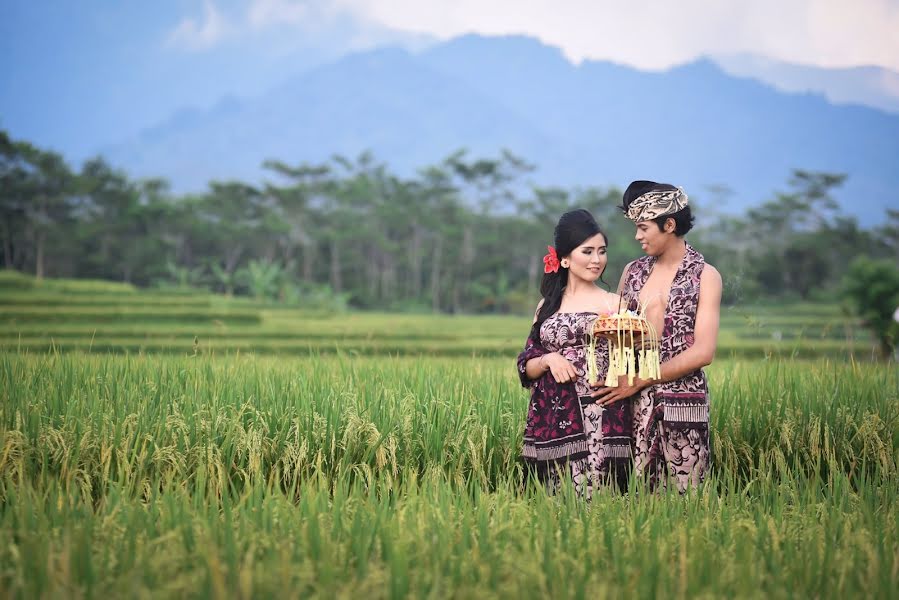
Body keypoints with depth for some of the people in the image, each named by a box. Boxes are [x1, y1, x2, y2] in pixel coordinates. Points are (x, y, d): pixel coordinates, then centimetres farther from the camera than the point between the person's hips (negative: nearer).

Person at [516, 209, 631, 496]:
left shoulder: (614, 304, 5)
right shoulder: (548, 307, 14)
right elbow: (527, 367, 13)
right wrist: (549, 359, -7)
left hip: (600, 421, -3)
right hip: (552, 421, 3)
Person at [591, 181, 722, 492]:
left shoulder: (705, 276, 0)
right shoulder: (633, 272, 12)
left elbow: (702, 352, -8)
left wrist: (638, 381, -10)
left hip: (682, 402, -3)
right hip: (635, 402, 3)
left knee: (681, 497, -3)